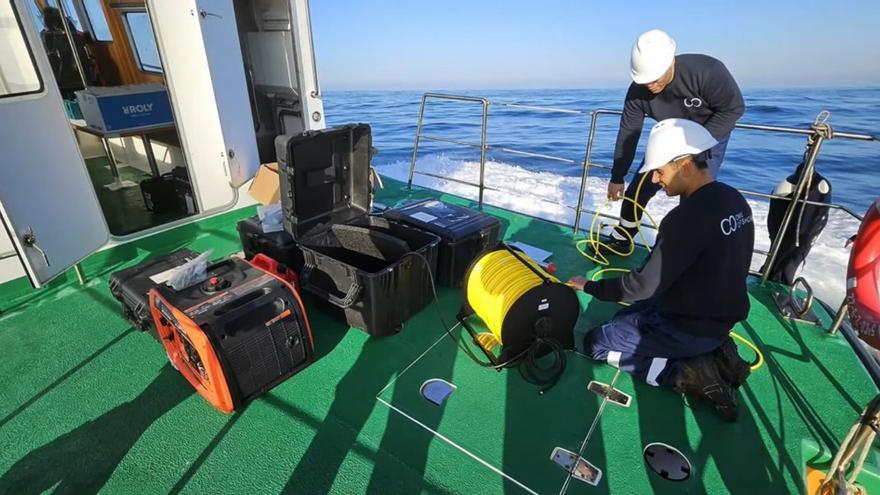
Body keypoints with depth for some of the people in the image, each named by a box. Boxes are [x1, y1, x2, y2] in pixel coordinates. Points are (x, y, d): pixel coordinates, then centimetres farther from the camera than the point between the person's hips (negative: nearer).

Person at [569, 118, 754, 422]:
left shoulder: (687, 218, -30)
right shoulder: (735, 200, -1)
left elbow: (645, 286, -24)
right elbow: (713, 268, 9)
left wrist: (590, 287, -11)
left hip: (690, 328, -9)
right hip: (722, 316, 9)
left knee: (595, 343, 3)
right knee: (625, 317, 27)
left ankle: (690, 374, -5)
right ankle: (716, 354, 12)